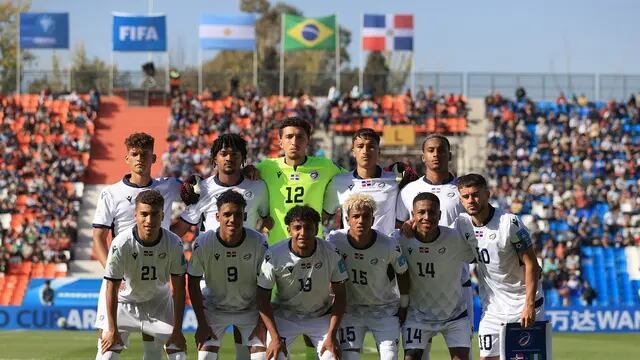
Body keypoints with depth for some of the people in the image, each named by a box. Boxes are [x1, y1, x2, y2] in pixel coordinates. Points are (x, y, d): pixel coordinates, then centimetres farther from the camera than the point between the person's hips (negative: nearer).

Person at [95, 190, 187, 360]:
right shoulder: (121, 243, -29)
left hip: (159, 301, 2)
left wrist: (177, 330, -13)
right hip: (124, 300, -2)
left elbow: (179, 288, -14)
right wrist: (112, 329, -18)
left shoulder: (173, 243, -22)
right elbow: (112, 288, -21)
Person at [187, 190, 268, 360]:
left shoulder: (259, 242, -20)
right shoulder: (203, 242, -21)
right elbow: (193, 284, -10)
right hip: (214, 309, 0)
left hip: (250, 309, 0)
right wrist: (202, 323, -10)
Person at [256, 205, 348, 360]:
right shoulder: (274, 255, -22)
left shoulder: (330, 253, -19)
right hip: (284, 316, -1)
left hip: (321, 317, 1)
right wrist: (275, 337, -19)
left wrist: (331, 336, -14)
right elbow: (263, 298, -13)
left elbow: (339, 295, -8)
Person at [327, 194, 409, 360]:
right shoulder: (335, 240, -17)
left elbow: (402, 275, -1)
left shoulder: (388, 245, -19)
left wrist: (404, 306, 5)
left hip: (385, 309, -1)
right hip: (350, 309, 1)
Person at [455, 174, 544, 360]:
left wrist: (529, 305, -21)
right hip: (491, 308, 5)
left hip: (523, 304, -5)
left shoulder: (509, 222, -17)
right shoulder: (462, 223, -2)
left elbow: (531, 264, -15)